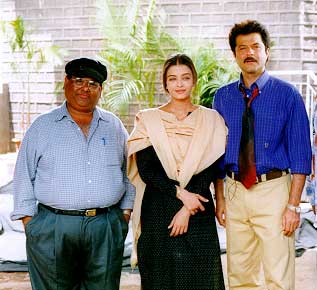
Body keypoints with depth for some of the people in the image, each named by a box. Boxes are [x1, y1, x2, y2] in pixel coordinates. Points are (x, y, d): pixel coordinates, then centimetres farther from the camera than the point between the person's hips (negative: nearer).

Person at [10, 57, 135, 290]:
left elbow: (129, 172, 15)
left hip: (107, 228, 2)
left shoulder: (115, 126, 11)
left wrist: (126, 212, 8)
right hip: (52, 229, -1)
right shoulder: (43, 127, 5)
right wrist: (28, 221, -1)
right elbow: (24, 176, 5)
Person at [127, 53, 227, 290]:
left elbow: (211, 170, -1)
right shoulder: (148, 120, 5)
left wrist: (187, 209, -11)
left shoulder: (211, 120, 6)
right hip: (157, 210, 0)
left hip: (198, 212, 0)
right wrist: (181, 194, -14)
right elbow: (146, 170, -3)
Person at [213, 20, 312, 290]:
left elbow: (301, 154, -5)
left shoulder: (287, 94, -4)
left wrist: (293, 205, -11)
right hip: (235, 191, 4)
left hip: (273, 189, -3)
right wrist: (220, 197, 8)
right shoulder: (223, 97, 6)